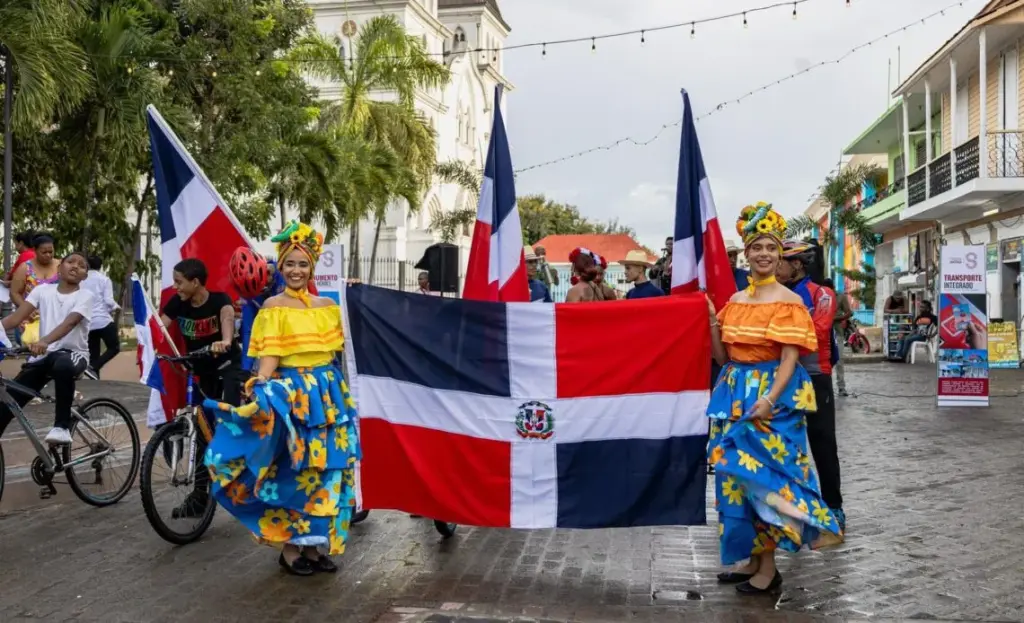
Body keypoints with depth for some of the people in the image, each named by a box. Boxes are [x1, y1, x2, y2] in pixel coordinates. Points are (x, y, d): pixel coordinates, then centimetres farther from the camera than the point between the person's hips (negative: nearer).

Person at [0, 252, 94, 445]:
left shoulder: (85, 296, -4)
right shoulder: (43, 290, 7)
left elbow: (69, 323, -22)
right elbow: (16, 317, -3)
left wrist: (44, 341, -40)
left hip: (73, 353, -4)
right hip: (42, 355, 4)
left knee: (62, 366, -41)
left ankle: (62, 426, -26)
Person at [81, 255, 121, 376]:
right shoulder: (104, 279, -1)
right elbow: (108, 301, -8)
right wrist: (115, 307, 11)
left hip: (87, 323, 4)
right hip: (103, 320, -4)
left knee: (93, 354, 11)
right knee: (114, 348, 8)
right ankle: (93, 367, -15)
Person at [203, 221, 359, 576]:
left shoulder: (327, 306, 11)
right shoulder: (273, 307, -2)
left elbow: (339, 348, 11)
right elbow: (269, 356, -10)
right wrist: (260, 388, -28)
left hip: (327, 395, 5)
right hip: (289, 395, -4)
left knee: (324, 469, 7)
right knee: (290, 470, -3)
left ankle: (315, 543, 18)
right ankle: (289, 547, 8)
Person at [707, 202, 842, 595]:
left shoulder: (789, 302, -7)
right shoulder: (735, 301, 10)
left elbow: (790, 357, -13)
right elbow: (722, 356, 11)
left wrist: (769, 399, -25)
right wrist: (712, 321, -3)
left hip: (772, 396, -6)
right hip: (735, 394, 6)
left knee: (764, 473, -4)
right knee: (736, 474, 9)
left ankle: (768, 568, 6)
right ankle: (750, 558, 22)